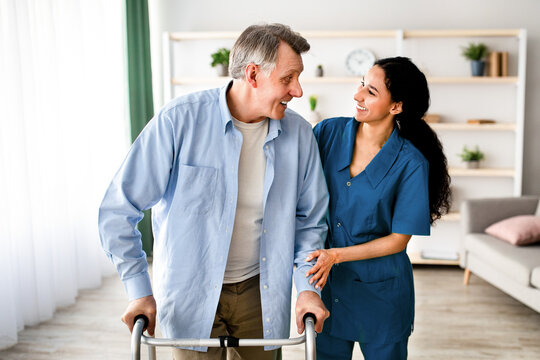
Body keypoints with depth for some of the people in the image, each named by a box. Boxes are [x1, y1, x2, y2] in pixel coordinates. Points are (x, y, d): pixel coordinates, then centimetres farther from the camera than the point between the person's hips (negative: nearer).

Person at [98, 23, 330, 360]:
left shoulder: (298, 133, -7)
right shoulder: (180, 119, -18)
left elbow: (310, 218, 5)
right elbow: (118, 209, -12)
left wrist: (308, 286, -4)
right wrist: (140, 291, -12)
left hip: (260, 291, 3)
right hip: (192, 295, -2)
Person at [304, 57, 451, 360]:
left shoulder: (410, 163, -16)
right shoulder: (328, 132, -7)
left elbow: (399, 239, -11)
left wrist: (336, 255, -18)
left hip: (380, 290, -2)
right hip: (327, 282, 3)